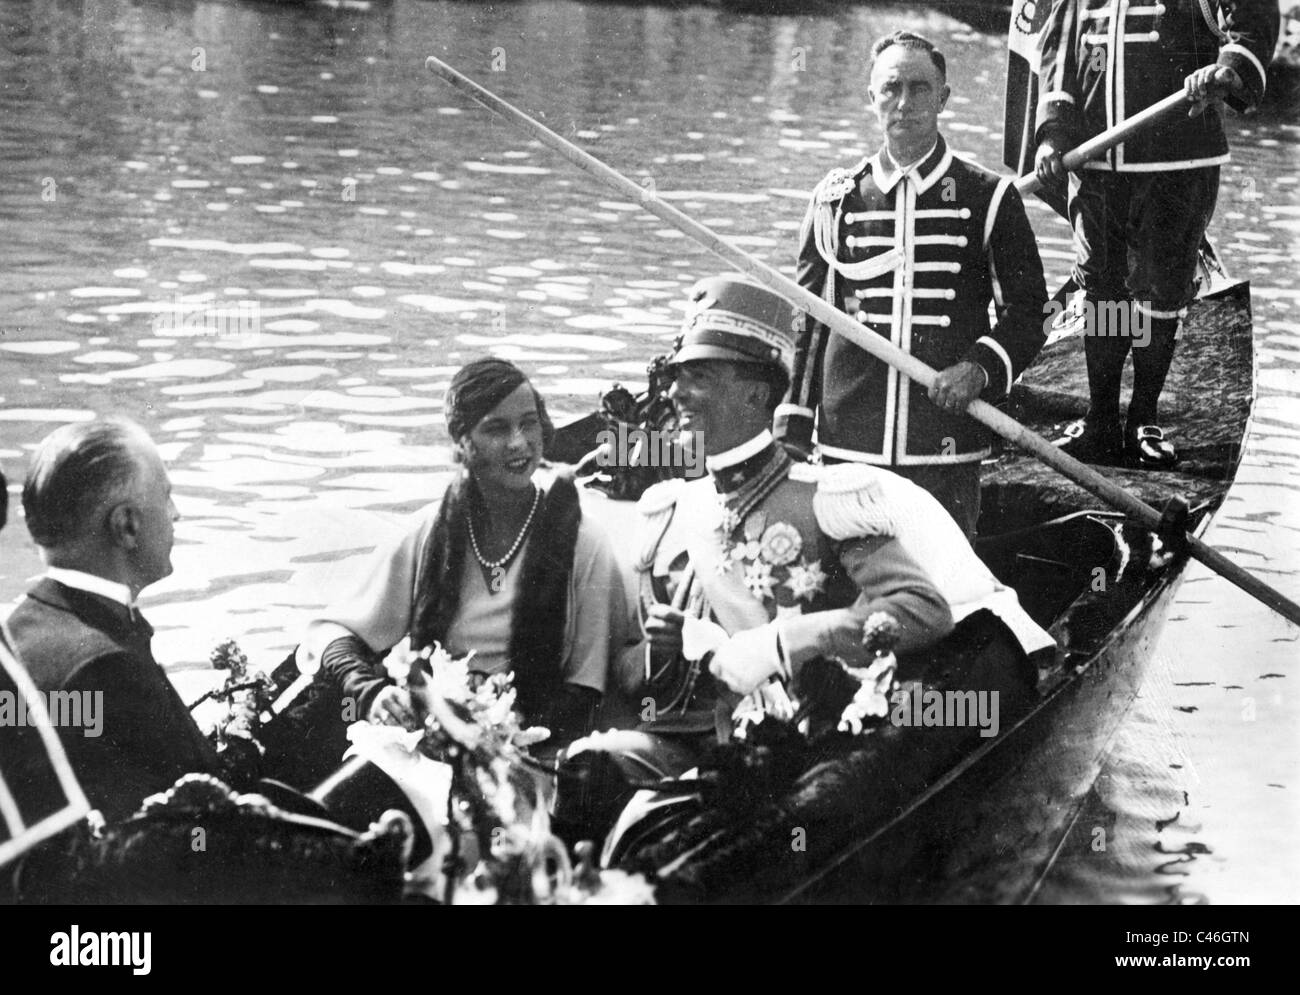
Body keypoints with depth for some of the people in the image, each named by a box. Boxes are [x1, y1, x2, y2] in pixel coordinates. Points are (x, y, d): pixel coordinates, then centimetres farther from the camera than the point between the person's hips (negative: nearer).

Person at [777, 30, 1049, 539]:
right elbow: (808, 320, 12)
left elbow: (1027, 311, 6)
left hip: (947, 446, -1)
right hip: (848, 444, 2)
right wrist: (791, 429, 7)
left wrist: (981, 368, -13)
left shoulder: (987, 197, 2)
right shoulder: (836, 198, 8)